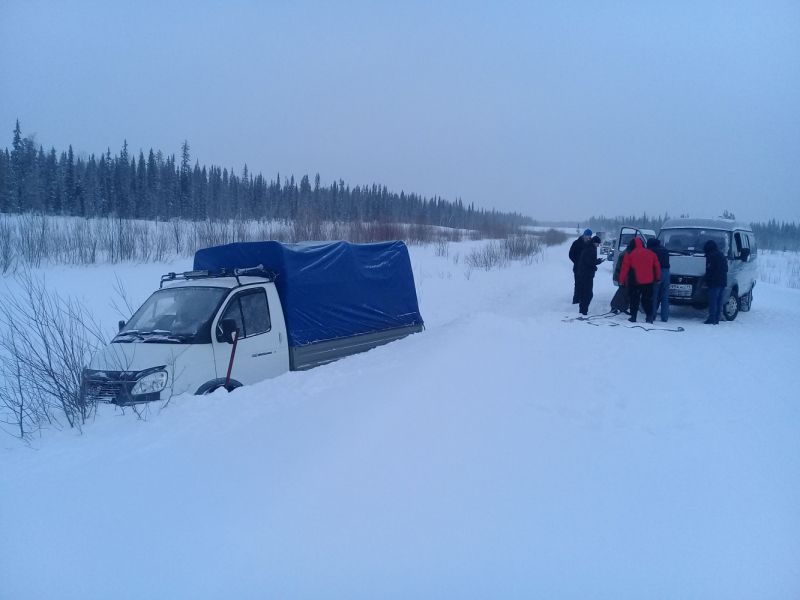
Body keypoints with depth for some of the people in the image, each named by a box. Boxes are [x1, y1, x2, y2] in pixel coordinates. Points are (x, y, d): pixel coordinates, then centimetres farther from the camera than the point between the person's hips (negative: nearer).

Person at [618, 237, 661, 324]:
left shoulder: (629, 254, -6)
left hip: (635, 282, -3)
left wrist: (621, 280, 0)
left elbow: (624, 268, -6)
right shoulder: (651, 254, 6)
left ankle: (633, 317, 6)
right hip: (648, 282, 3)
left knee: (634, 300, 6)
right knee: (647, 300, 10)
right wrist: (658, 278, 17)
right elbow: (657, 267, 9)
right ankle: (649, 317, 6)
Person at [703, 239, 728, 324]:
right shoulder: (722, 255, 19)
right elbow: (726, 269, 22)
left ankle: (712, 319, -12)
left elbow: (709, 270, -13)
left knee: (713, 301, -8)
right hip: (723, 281, 9)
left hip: (715, 282, -9)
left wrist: (707, 281, -5)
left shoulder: (711, 256, -9)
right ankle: (716, 319, 11)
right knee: (719, 301, 10)